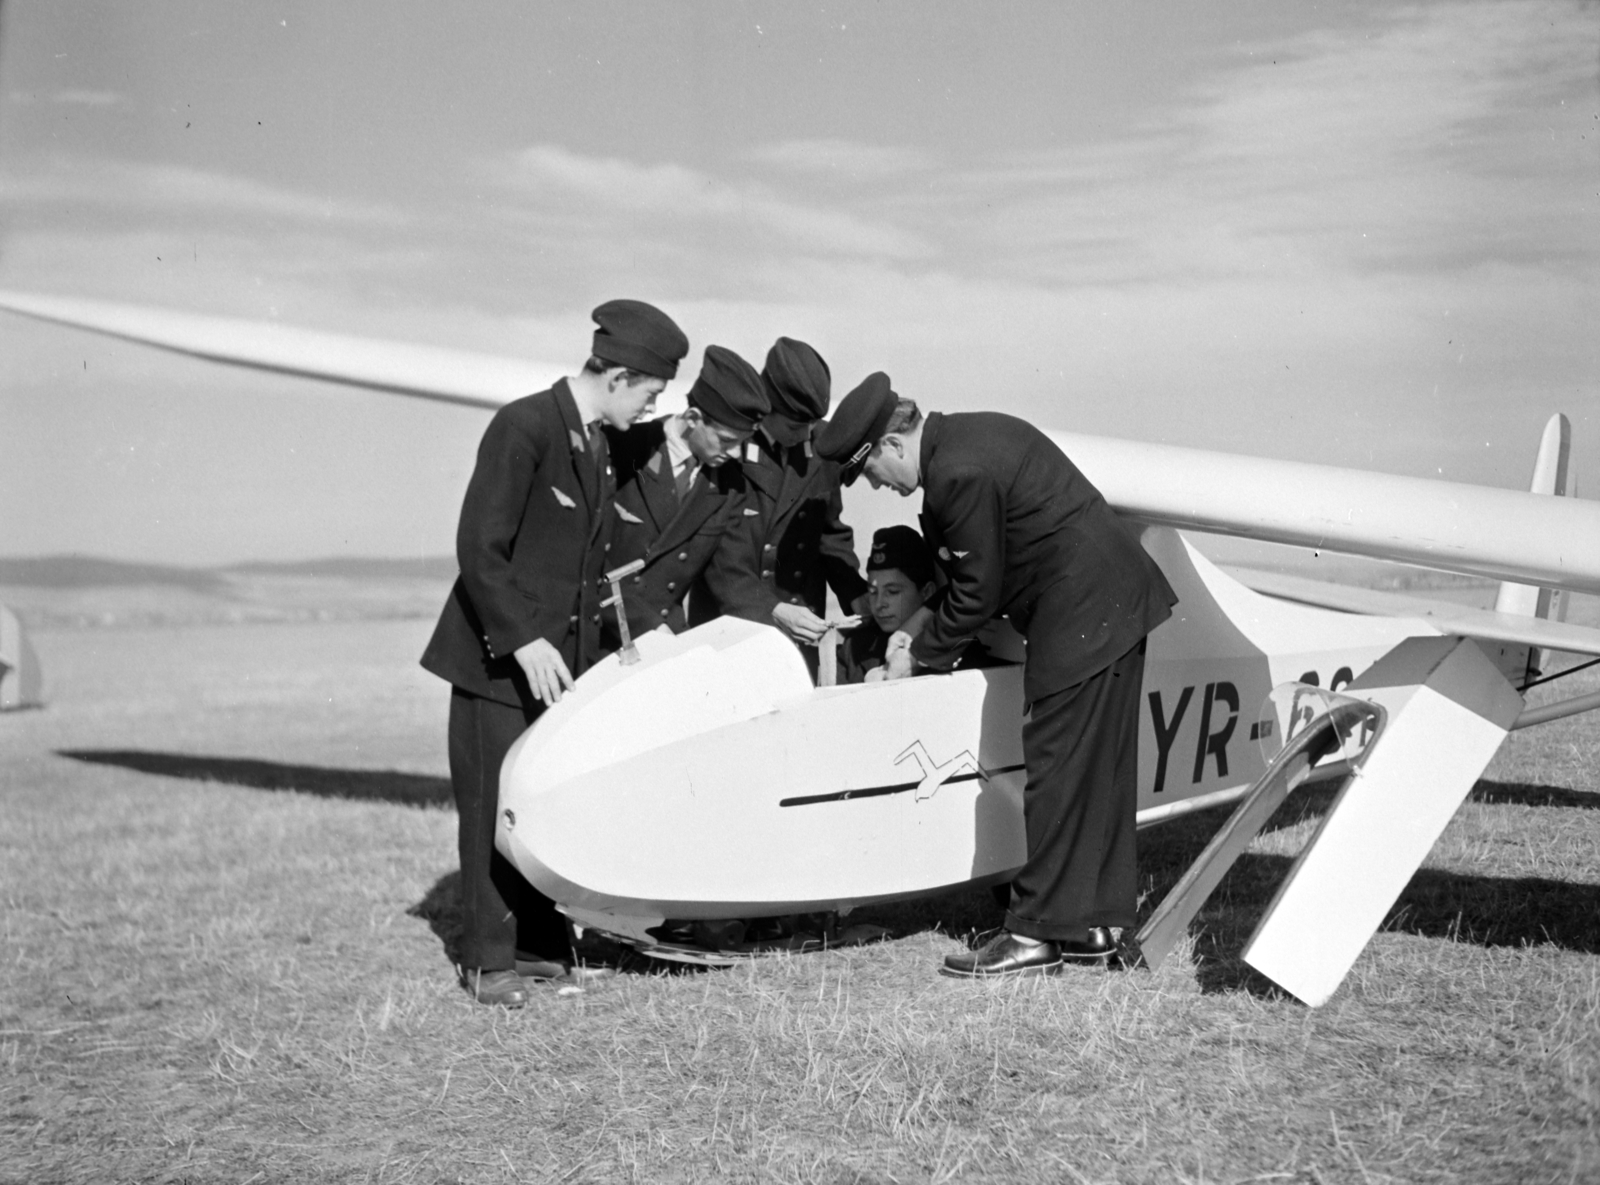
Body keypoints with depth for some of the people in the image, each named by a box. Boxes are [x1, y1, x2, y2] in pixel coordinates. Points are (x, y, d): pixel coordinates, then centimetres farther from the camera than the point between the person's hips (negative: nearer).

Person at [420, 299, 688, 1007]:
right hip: (499, 658, -7)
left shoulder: (603, 445, 10)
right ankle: (487, 961, 11)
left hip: (564, 657, 7)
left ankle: (540, 943, 19)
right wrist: (525, 641, -24)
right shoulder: (523, 427, -16)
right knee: (495, 807, 1)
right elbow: (479, 549, -20)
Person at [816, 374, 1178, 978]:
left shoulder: (958, 472, -19)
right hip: (1117, 603, 11)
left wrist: (919, 656, 0)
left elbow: (977, 593, -13)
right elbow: (972, 571, 19)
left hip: (1079, 617, -11)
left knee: (1057, 772, -5)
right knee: (1098, 772, 13)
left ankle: (1037, 932, 2)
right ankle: (1090, 923, 20)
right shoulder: (967, 436, 13)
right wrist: (920, 630, 14)